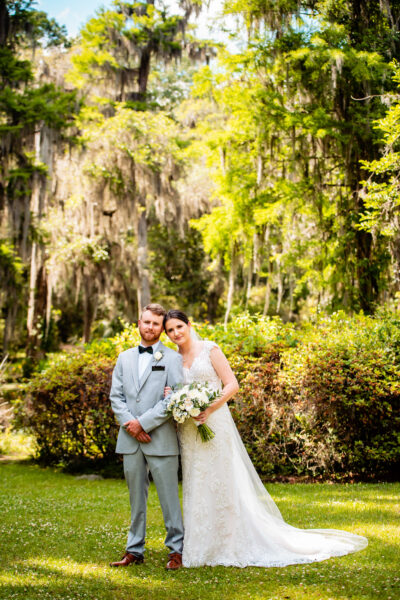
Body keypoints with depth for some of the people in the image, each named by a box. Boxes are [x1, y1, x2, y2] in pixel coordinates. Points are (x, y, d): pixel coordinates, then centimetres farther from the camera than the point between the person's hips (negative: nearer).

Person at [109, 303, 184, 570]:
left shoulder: (172, 358, -1)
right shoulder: (125, 358, 15)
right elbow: (116, 396, 10)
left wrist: (143, 423, -13)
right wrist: (129, 424, -7)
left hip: (161, 440, -4)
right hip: (130, 439, 4)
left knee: (169, 496, 0)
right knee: (136, 498, 12)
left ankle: (177, 550, 9)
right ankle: (135, 550, 19)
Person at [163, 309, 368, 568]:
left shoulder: (209, 350, -3)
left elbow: (232, 384, -8)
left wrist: (210, 408, -19)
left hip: (215, 423, -5)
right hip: (188, 432, 5)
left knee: (223, 483, -1)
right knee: (195, 487, 6)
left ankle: (231, 545, 7)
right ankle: (202, 547, 14)